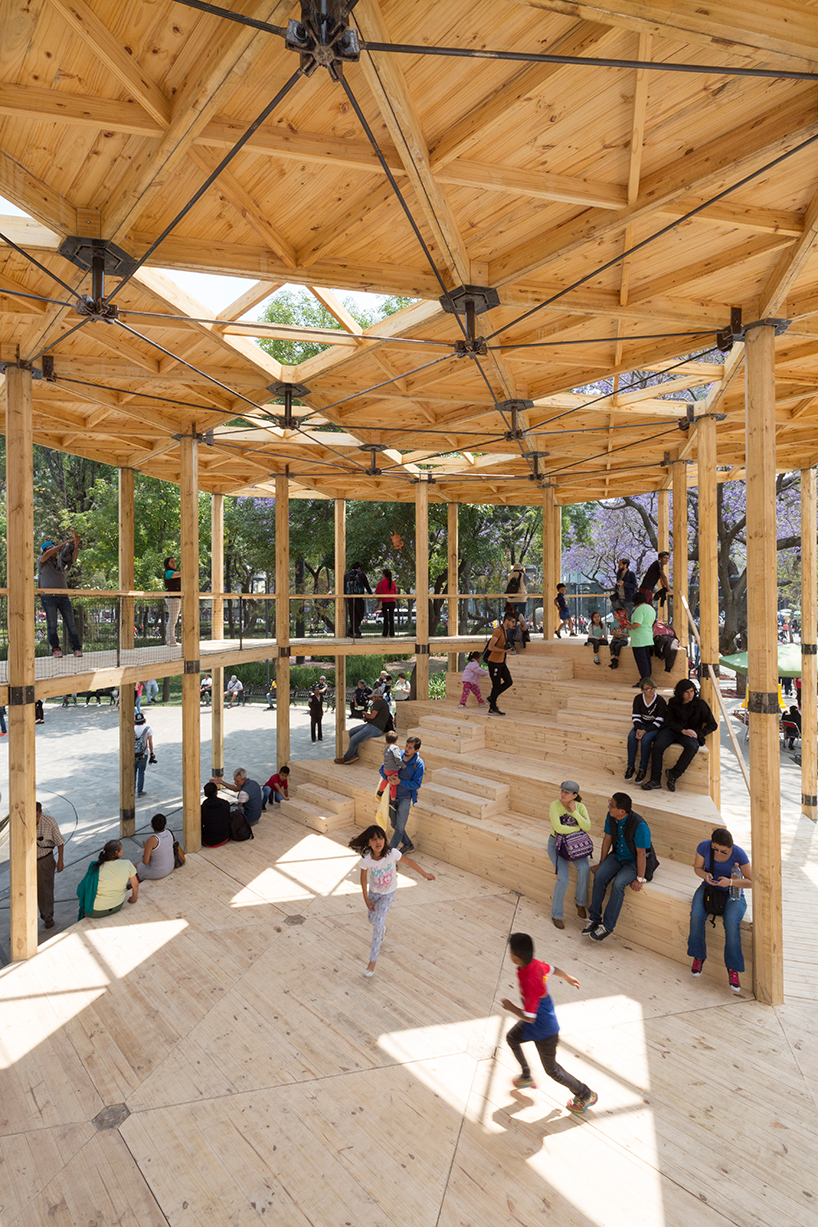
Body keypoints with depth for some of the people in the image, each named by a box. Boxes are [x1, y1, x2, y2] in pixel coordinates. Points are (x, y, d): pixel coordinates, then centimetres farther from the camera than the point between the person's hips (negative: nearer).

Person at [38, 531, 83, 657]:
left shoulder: (61, 562, 22)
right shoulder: (42, 562, 11)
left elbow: (73, 559, 7)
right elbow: (47, 555, -8)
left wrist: (76, 545, -8)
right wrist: (64, 544, -9)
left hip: (63, 597, 3)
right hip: (48, 597, -3)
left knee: (71, 623, -4)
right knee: (52, 624, -5)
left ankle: (76, 648, -3)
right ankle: (55, 649, 1)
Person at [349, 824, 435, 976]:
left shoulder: (392, 853, -33)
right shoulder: (365, 859, -30)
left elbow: (409, 862, -17)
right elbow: (364, 879, -12)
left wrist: (425, 874, -6)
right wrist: (366, 898, -4)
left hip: (389, 892, -2)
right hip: (373, 891, 2)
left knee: (378, 923, -7)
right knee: (371, 918, 20)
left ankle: (372, 960, 10)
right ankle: (382, 929, 57)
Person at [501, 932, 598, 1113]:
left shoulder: (529, 983, -42)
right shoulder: (535, 963, -19)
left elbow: (529, 1017, -32)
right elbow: (553, 970, 1)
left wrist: (510, 1007, -15)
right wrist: (568, 978, 21)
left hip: (544, 1032, -8)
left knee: (551, 1069, 16)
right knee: (512, 1038, 24)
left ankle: (586, 1095, 36)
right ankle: (526, 1077, 45)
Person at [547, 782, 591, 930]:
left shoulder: (580, 807, -5)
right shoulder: (554, 806, -17)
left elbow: (587, 827, -16)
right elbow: (558, 828, -26)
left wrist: (574, 812, -24)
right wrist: (577, 828, -14)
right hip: (556, 844, -3)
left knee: (585, 868, -26)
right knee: (563, 879, -19)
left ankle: (581, 904, -3)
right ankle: (556, 915, 1)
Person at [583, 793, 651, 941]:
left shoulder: (639, 826, -30)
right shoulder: (611, 817, -10)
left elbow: (641, 853, -22)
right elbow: (607, 839, 3)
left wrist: (640, 879, -17)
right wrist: (601, 863, 9)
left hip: (634, 861, -5)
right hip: (617, 855, 6)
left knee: (618, 884, -28)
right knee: (599, 876, -19)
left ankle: (607, 926, -14)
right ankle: (594, 918, -7)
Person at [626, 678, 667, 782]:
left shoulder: (660, 701, -13)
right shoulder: (638, 699, -1)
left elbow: (659, 721, -15)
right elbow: (636, 716, -1)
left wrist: (645, 731, -24)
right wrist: (638, 729, -20)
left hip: (655, 727, -4)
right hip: (642, 724, 4)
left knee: (645, 739, -32)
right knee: (631, 736, -26)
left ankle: (643, 769, -17)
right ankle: (630, 766, -16)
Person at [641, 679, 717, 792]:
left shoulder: (700, 704, 1)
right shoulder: (673, 703, 7)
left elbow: (713, 725, 4)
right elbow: (668, 721, 2)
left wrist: (698, 734, -11)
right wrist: (682, 730, -15)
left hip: (690, 734, -1)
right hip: (672, 731, 1)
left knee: (693, 747, -38)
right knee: (658, 745, -29)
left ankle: (673, 773, -20)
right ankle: (655, 780, -23)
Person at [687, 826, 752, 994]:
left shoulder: (739, 854, -19)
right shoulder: (704, 846, -13)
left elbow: (751, 882, -11)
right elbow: (697, 867, 3)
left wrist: (730, 882, -27)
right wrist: (705, 875, -21)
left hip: (733, 893, -2)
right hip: (709, 888, 2)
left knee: (731, 923, -31)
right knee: (696, 916, -26)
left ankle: (733, 969, -14)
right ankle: (698, 956, -4)